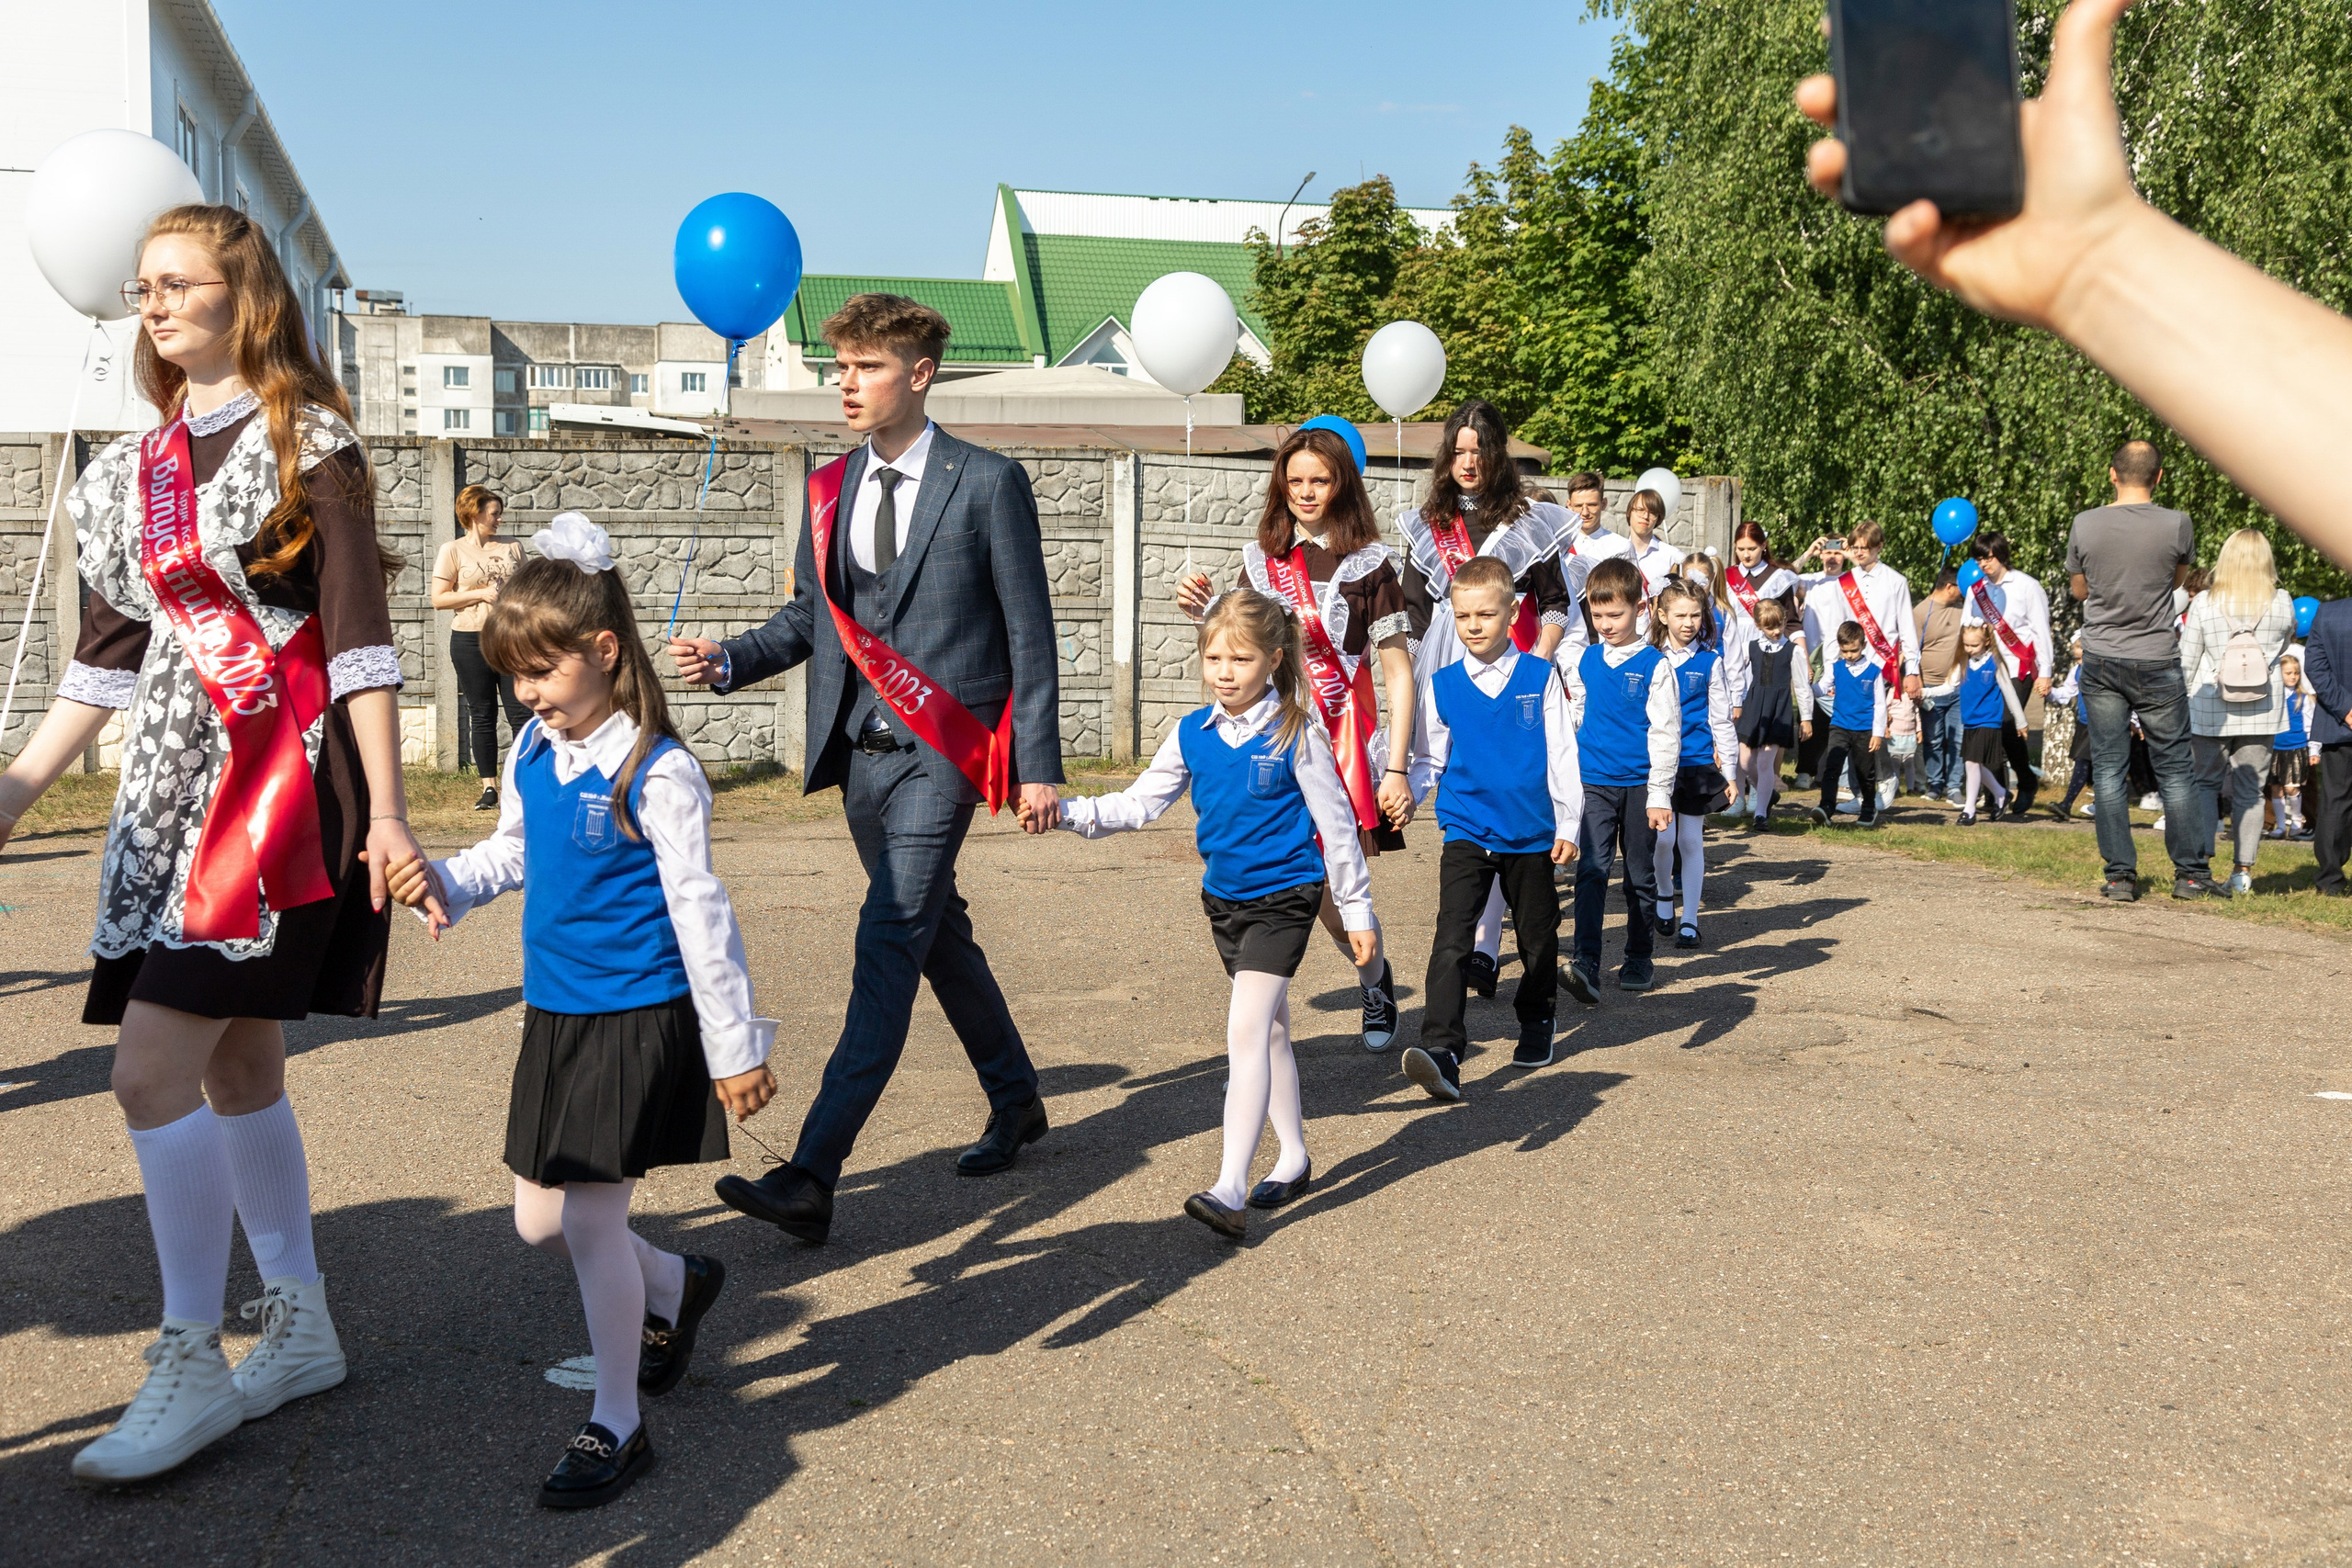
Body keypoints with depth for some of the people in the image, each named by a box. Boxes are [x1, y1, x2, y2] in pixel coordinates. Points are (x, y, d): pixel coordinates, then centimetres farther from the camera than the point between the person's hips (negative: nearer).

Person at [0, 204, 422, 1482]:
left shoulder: (307, 443, -4)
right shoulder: (131, 469, 16)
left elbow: (358, 637, -9)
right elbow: (108, 653, 17)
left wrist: (386, 811, -14)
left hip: (280, 778, -7)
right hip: (170, 785, 7)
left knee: (153, 1065, -11)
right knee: (235, 1063, 10)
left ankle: (192, 1365, 1)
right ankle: (299, 1329, 24)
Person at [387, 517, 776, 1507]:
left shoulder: (657, 773, -17)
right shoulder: (532, 753, 5)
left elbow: (699, 911, -15)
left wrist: (736, 1045, -12)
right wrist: (444, 883, 0)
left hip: (637, 1018, -8)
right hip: (554, 1014, 8)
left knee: (592, 1219, -3)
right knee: (540, 1220, 14)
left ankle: (617, 1426, 15)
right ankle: (679, 1287, 42)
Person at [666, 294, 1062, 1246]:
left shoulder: (989, 483, -5)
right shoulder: (830, 489, 11)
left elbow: (1029, 630, -5)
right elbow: (809, 615, 15)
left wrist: (1038, 765, -8)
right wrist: (727, 663, -5)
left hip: (941, 750, -6)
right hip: (859, 749, 7)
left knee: (888, 945, -14)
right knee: (936, 932, 16)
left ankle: (813, 1176, -17)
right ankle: (1015, 1103, 35)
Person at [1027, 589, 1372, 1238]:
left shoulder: (1296, 734, -12)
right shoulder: (1192, 733, 2)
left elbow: (1336, 822, -7)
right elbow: (1138, 803, 4)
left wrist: (1356, 909, -4)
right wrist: (1067, 813, -10)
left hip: (1284, 896, -6)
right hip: (1224, 896, 6)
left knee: (1246, 1029, -17)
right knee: (1269, 1028, 18)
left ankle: (1229, 1189, -20)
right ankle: (1294, 1158, 34)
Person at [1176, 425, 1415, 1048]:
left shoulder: (1369, 564, 1)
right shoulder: (1260, 560, 12)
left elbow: (1399, 674, -1)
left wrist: (1396, 770, -7)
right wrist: (1208, 614, -2)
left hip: (1342, 749, -3)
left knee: (1334, 897, -2)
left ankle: (1376, 980, 31)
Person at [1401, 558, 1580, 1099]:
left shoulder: (1539, 677, -1)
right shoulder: (1442, 685, 1)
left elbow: (1562, 754, 0)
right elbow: (1431, 759, 8)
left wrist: (1568, 824, -3)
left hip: (1532, 833, 1)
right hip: (1467, 832, 0)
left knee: (1538, 937, 16)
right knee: (1451, 941, -15)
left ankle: (1536, 1022, 40)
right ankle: (1441, 1052, -21)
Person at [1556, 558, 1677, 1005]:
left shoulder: (1654, 665, -6)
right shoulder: (1583, 661, 5)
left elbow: (1665, 733, -7)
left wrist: (1660, 795, -8)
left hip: (1640, 785, -2)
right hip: (1595, 783, 2)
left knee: (1640, 875, 10)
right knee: (1592, 869, -12)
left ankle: (1640, 959, 25)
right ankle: (1586, 964, -19)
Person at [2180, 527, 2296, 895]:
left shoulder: (2204, 603, -5)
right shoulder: (2281, 603, -2)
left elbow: (2186, 661, -1)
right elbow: (2286, 644, 17)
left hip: (2211, 711, -1)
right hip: (2262, 712, 1)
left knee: (2206, 784, 9)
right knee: (2249, 790, 7)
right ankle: (2244, 869, 7)